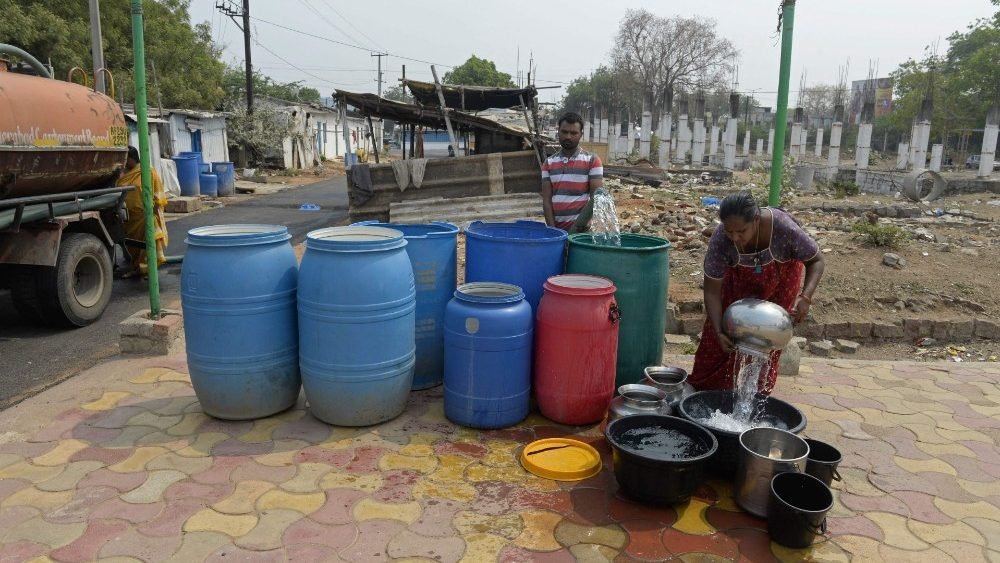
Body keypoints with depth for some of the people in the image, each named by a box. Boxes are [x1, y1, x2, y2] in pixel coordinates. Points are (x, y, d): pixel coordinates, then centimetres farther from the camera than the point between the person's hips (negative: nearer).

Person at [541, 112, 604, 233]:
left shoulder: (592, 160, -1)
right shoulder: (549, 163, 9)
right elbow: (546, 200, 4)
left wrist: (577, 226, -17)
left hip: (581, 229, -3)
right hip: (556, 229, 3)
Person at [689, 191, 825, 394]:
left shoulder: (783, 227, -39)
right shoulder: (720, 239, -35)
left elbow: (816, 260, -23)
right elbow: (712, 291, -27)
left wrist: (805, 297, -38)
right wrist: (718, 332, -37)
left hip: (781, 275, -1)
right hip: (740, 277, 1)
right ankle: (704, 385, 18)